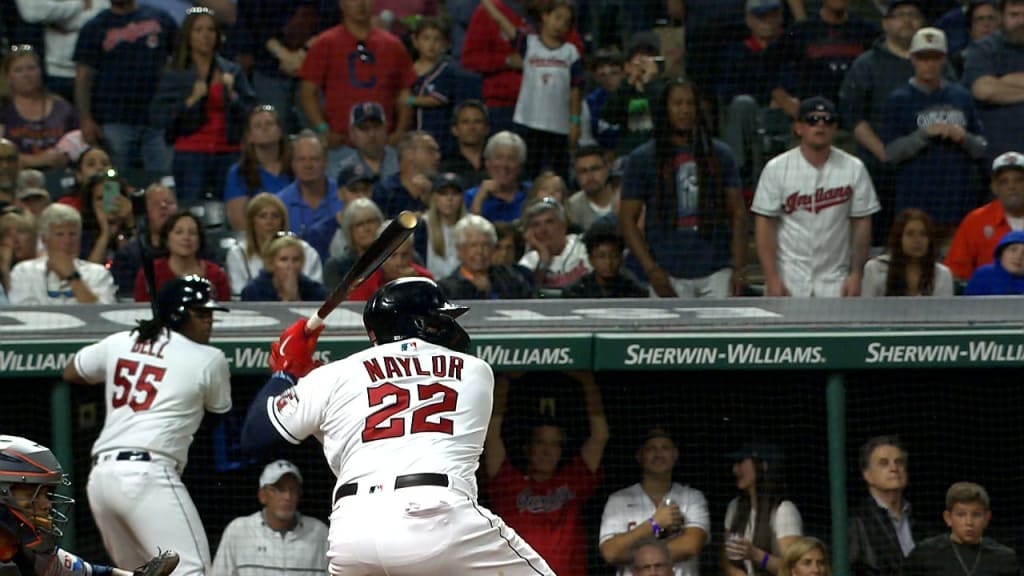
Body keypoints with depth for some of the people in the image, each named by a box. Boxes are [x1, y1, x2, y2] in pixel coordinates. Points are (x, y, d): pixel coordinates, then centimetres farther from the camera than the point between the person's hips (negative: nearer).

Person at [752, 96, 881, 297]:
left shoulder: (853, 169, 2)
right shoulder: (777, 168, -3)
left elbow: (861, 222, 5)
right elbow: (765, 223, -4)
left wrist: (856, 274, -2)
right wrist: (772, 279, -10)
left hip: (834, 281, 1)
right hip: (789, 279, -1)